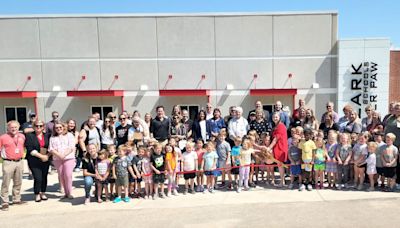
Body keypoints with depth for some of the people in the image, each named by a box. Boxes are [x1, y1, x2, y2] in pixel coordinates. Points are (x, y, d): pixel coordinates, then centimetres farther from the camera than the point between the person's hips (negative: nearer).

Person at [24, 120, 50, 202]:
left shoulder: (47, 136, 9)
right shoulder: (29, 136, -2)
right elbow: (30, 150, -9)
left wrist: (47, 155, -7)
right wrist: (41, 156, -13)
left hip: (45, 160, 3)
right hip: (34, 161, -3)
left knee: (44, 177, 7)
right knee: (38, 178, -8)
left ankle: (43, 193, 24)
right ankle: (37, 194, 11)